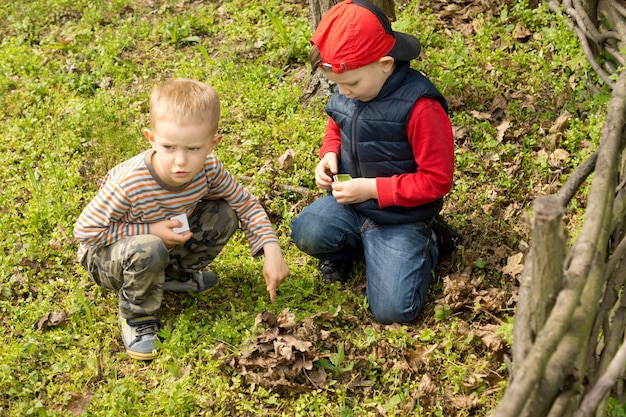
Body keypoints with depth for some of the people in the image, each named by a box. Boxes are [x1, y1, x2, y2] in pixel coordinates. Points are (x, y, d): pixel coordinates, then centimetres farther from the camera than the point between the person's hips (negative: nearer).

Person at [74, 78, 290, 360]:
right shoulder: (129, 185, -37)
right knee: (149, 250, -39)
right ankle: (136, 316, -9)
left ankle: (175, 274, 12)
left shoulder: (208, 170, -22)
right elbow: (85, 231, -27)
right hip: (106, 253, -5)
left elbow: (245, 204, -8)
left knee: (224, 215, -11)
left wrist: (271, 249, -23)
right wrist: (151, 230, -30)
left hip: (166, 243, 5)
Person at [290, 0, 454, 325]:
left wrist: (373, 188, -24)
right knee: (306, 232, -24)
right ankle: (349, 249, 11)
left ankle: (423, 248, 16)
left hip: (401, 217, -5)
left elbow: (436, 180, -20)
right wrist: (329, 155, -6)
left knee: (392, 310, -14)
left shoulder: (419, 107, -25)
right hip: (350, 203, 5)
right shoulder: (346, 94, -5)